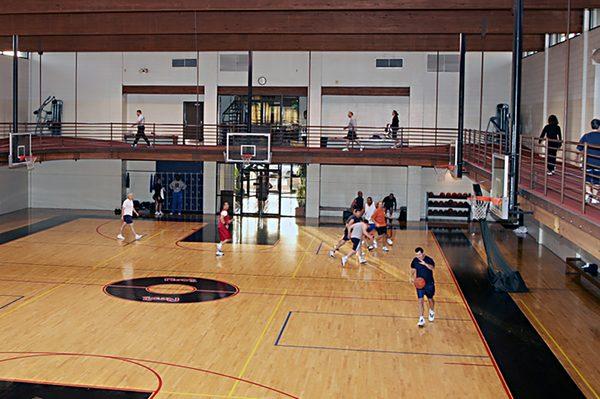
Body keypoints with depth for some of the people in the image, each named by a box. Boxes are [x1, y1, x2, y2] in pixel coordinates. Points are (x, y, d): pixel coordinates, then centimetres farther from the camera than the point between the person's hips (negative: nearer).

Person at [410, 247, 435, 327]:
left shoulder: (429, 260, -18)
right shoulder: (415, 261, -7)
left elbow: (432, 268, -38)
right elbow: (413, 269, 10)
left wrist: (425, 264, -54)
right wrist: (412, 277, -6)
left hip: (429, 284, -2)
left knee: (430, 300, 16)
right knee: (420, 301, -5)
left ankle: (432, 312, 46)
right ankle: (421, 319, -1)